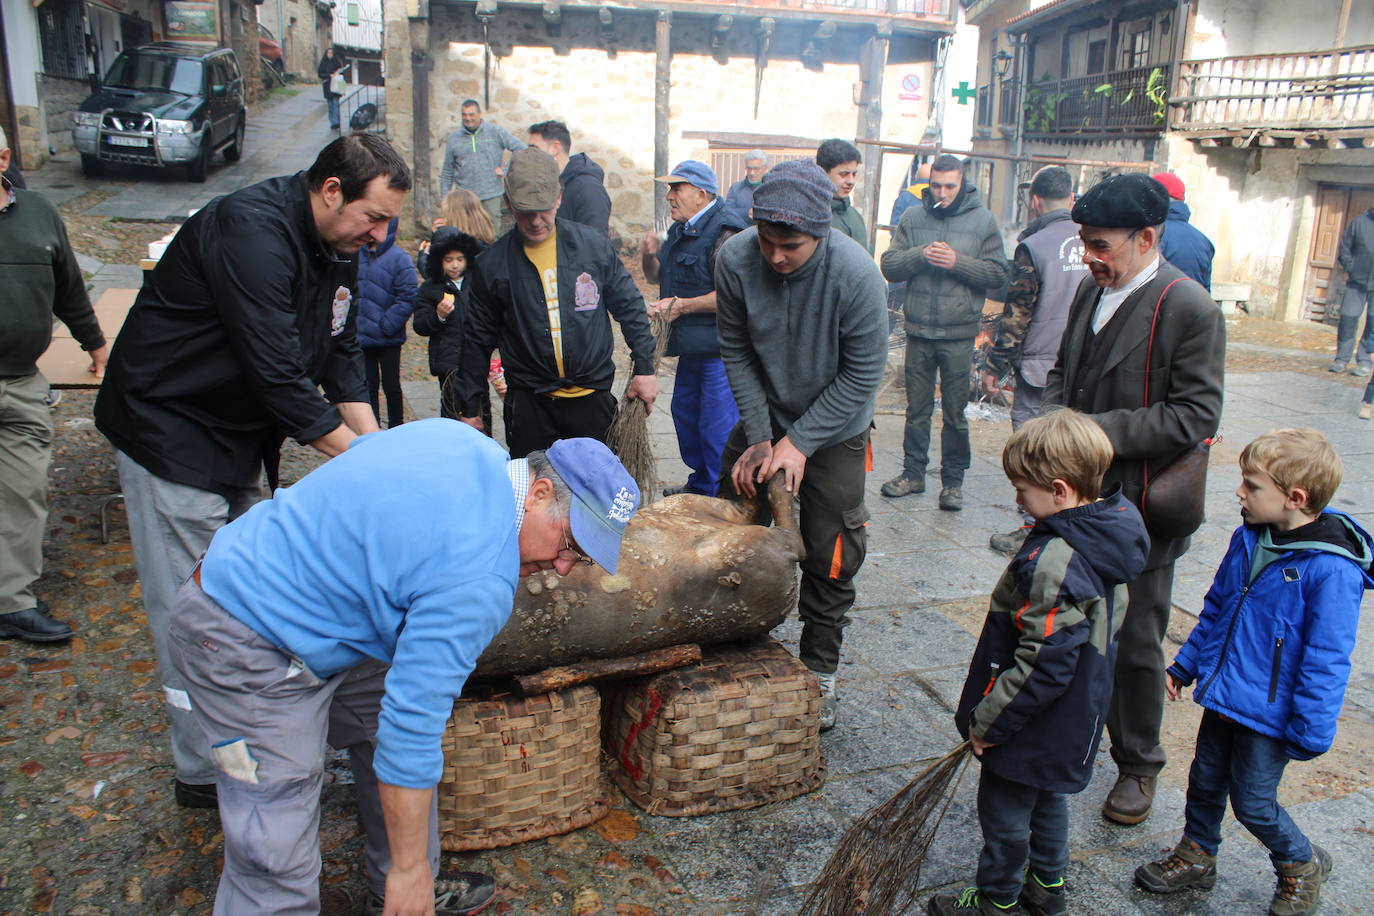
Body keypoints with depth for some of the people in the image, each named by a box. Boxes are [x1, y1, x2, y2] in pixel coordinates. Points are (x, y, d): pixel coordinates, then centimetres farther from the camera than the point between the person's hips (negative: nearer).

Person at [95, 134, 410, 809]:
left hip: (238, 436, 9)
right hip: (169, 432, -9)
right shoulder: (251, 230, -26)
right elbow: (279, 374, -30)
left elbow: (340, 358, 6)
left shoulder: (338, 247, 3)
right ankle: (205, 772, 13)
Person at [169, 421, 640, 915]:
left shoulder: (461, 438, -3)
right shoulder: (480, 580, -28)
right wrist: (409, 868, -17)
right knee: (278, 859, -5)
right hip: (251, 657, -10)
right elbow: (414, 721, -27)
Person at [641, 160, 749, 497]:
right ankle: (699, 484, 37)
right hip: (691, 347, 11)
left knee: (717, 427, -5)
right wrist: (650, 256, 2)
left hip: (719, 349, -10)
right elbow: (657, 277, 24)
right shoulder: (681, 230, 14)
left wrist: (681, 305, -23)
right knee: (684, 413, 20)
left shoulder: (725, 232, -18)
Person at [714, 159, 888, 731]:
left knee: (829, 559, 2)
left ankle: (820, 671, 22)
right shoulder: (735, 260, -20)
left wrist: (799, 442, -21)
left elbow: (863, 375, -19)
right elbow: (736, 352, -9)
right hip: (761, 420, 3)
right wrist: (759, 436, -14)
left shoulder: (856, 273, -27)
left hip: (833, 431, -3)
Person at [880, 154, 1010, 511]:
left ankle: (953, 481, 16)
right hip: (919, 330, 2)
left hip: (959, 334, -2)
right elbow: (889, 265, 0)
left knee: (955, 412, 4)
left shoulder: (983, 220, 0)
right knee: (917, 408, 12)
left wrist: (957, 262, -16)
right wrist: (920, 255, -17)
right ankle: (913, 473, 25)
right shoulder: (913, 217, 5)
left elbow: (998, 273, -3)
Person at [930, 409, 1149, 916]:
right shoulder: (1104, 538, -4)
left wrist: (988, 721, -19)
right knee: (1046, 798, 27)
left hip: (1032, 726, -9)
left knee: (1004, 811, 12)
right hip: (1073, 717, 9)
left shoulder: (1053, 563, -34)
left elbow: (1042, 665, -32)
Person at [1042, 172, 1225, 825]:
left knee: (1134, 642, 7)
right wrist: (1055, 417, 0)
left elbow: (1194, 417, -18)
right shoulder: (1091, 290, 6)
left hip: (1141, 507, -6)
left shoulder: (1190, 309, -16)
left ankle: (1137, 765, 29)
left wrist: (1100, 429, -23)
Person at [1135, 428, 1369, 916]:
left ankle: (1301, 864, 36)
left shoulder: (1332, 569, -25)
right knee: (1206, 780, 19)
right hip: (1223, 693, 7)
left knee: (1252, 800, 8)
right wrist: (1185, 663, 18)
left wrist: (1309, 731, -16)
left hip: (1269, 711, -7)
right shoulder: (1248, 539, -2)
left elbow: (1326, 659, -20)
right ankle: (1196, 854, 40)